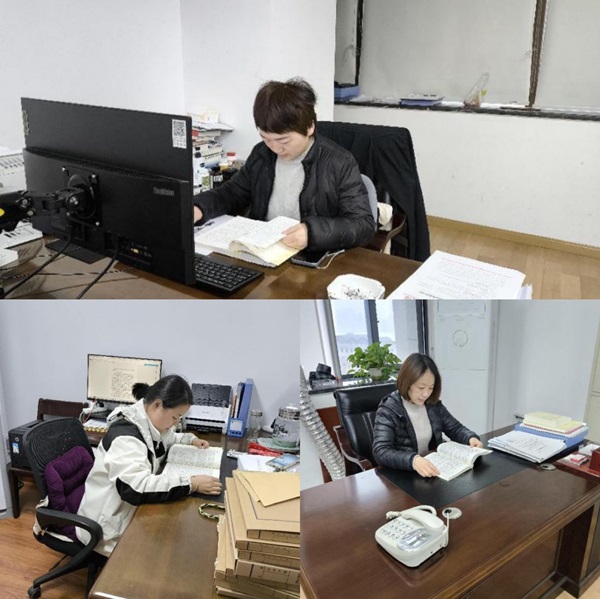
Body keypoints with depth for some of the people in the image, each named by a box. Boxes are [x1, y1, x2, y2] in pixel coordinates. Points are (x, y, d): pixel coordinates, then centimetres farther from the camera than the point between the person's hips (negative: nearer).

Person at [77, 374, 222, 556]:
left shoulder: (150, 423, 1)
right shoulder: (125, 434, -27)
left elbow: (165, 440, 26)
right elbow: (135, 487, -40)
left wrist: (191, 440, 7)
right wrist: (192, 484, -38)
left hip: (134, 509, 9)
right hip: (110, 525, -9)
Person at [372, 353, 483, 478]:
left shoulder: (433, 404, 3)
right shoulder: (388, 410, -14)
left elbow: (455, 429, 15)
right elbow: (380, 452, -25)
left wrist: (471, 438, -8)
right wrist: (413, 460, -42)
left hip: (433, 469, 4)